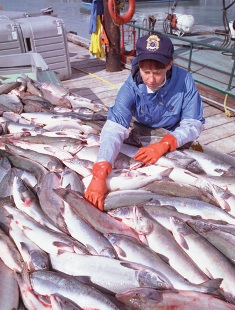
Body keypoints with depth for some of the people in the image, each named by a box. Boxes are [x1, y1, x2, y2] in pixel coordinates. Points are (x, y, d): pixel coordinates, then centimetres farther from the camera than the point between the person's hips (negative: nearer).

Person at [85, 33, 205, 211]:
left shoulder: (185, 81, -28)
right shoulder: (132, 86, -28)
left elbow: (194, 124, -24)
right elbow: (114, 127, -41)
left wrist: (164, 145, -43)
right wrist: (99, 175, -54)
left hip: (177, 144, 0)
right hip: (142, 140, 0)